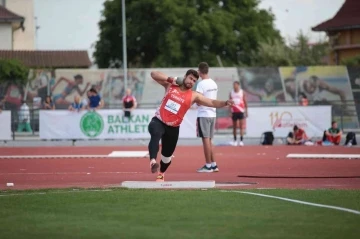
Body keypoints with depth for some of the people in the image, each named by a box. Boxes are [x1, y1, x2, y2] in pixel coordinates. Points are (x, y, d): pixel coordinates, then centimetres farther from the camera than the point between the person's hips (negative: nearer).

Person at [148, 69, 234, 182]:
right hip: (158, 121, -2)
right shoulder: (170, 85, -1)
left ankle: (161, 174, 42)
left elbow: (212, 103, -9)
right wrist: (170, 79, -15)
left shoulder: (193, 96, -3)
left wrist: (225, 103, -27)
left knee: (167, 155, 12)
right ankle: (153, 161, -56)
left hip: (173, 127, 2)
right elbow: (153, 74, -5)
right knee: (156, 134, -38)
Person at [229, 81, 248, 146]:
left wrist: (246, 111, 0)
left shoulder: (242, 92, 1)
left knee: (241, 126, -8)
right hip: (234, 111, 2)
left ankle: (241, 140, -10)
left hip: (241, 111, -2)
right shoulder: (231, 93, 5)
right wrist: (230, 112, -1)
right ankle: (235, 140, 13)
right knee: (234, 127, 7)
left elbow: (245, 102, 3)